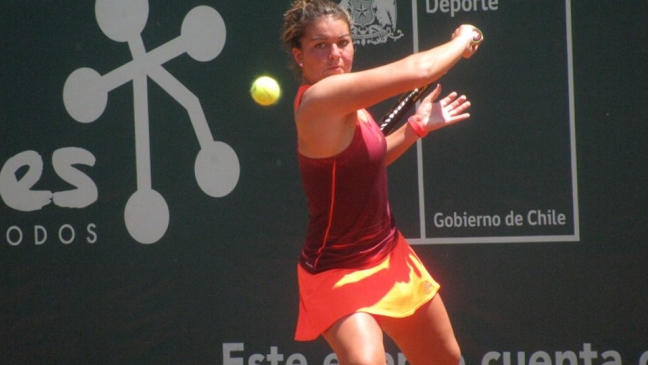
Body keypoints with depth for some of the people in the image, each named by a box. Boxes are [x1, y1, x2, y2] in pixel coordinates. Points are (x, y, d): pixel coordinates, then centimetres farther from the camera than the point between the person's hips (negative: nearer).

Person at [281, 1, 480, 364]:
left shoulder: (345, 104, 2)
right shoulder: (320, 98, -27)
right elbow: (419, 70, -27)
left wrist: (417, 126, 10)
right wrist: (463, 40, -7)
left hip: (390, 256, 10)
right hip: (341, 275, -10)